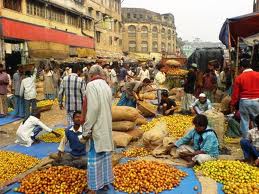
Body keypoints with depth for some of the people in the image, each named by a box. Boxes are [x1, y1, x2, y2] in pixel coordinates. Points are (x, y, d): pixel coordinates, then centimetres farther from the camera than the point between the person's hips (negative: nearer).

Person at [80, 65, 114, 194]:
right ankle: (105, 182, 30)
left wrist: (86, 131, -16)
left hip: (96, 128, -8)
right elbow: (108, 107, 8)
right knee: (105, 155, 16)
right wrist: (106, 124, 15)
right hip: (106, 127, 8)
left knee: (94, 158, 2)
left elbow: (93, 108, -21)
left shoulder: (92, 85, -13)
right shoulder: (106, 86, 9)